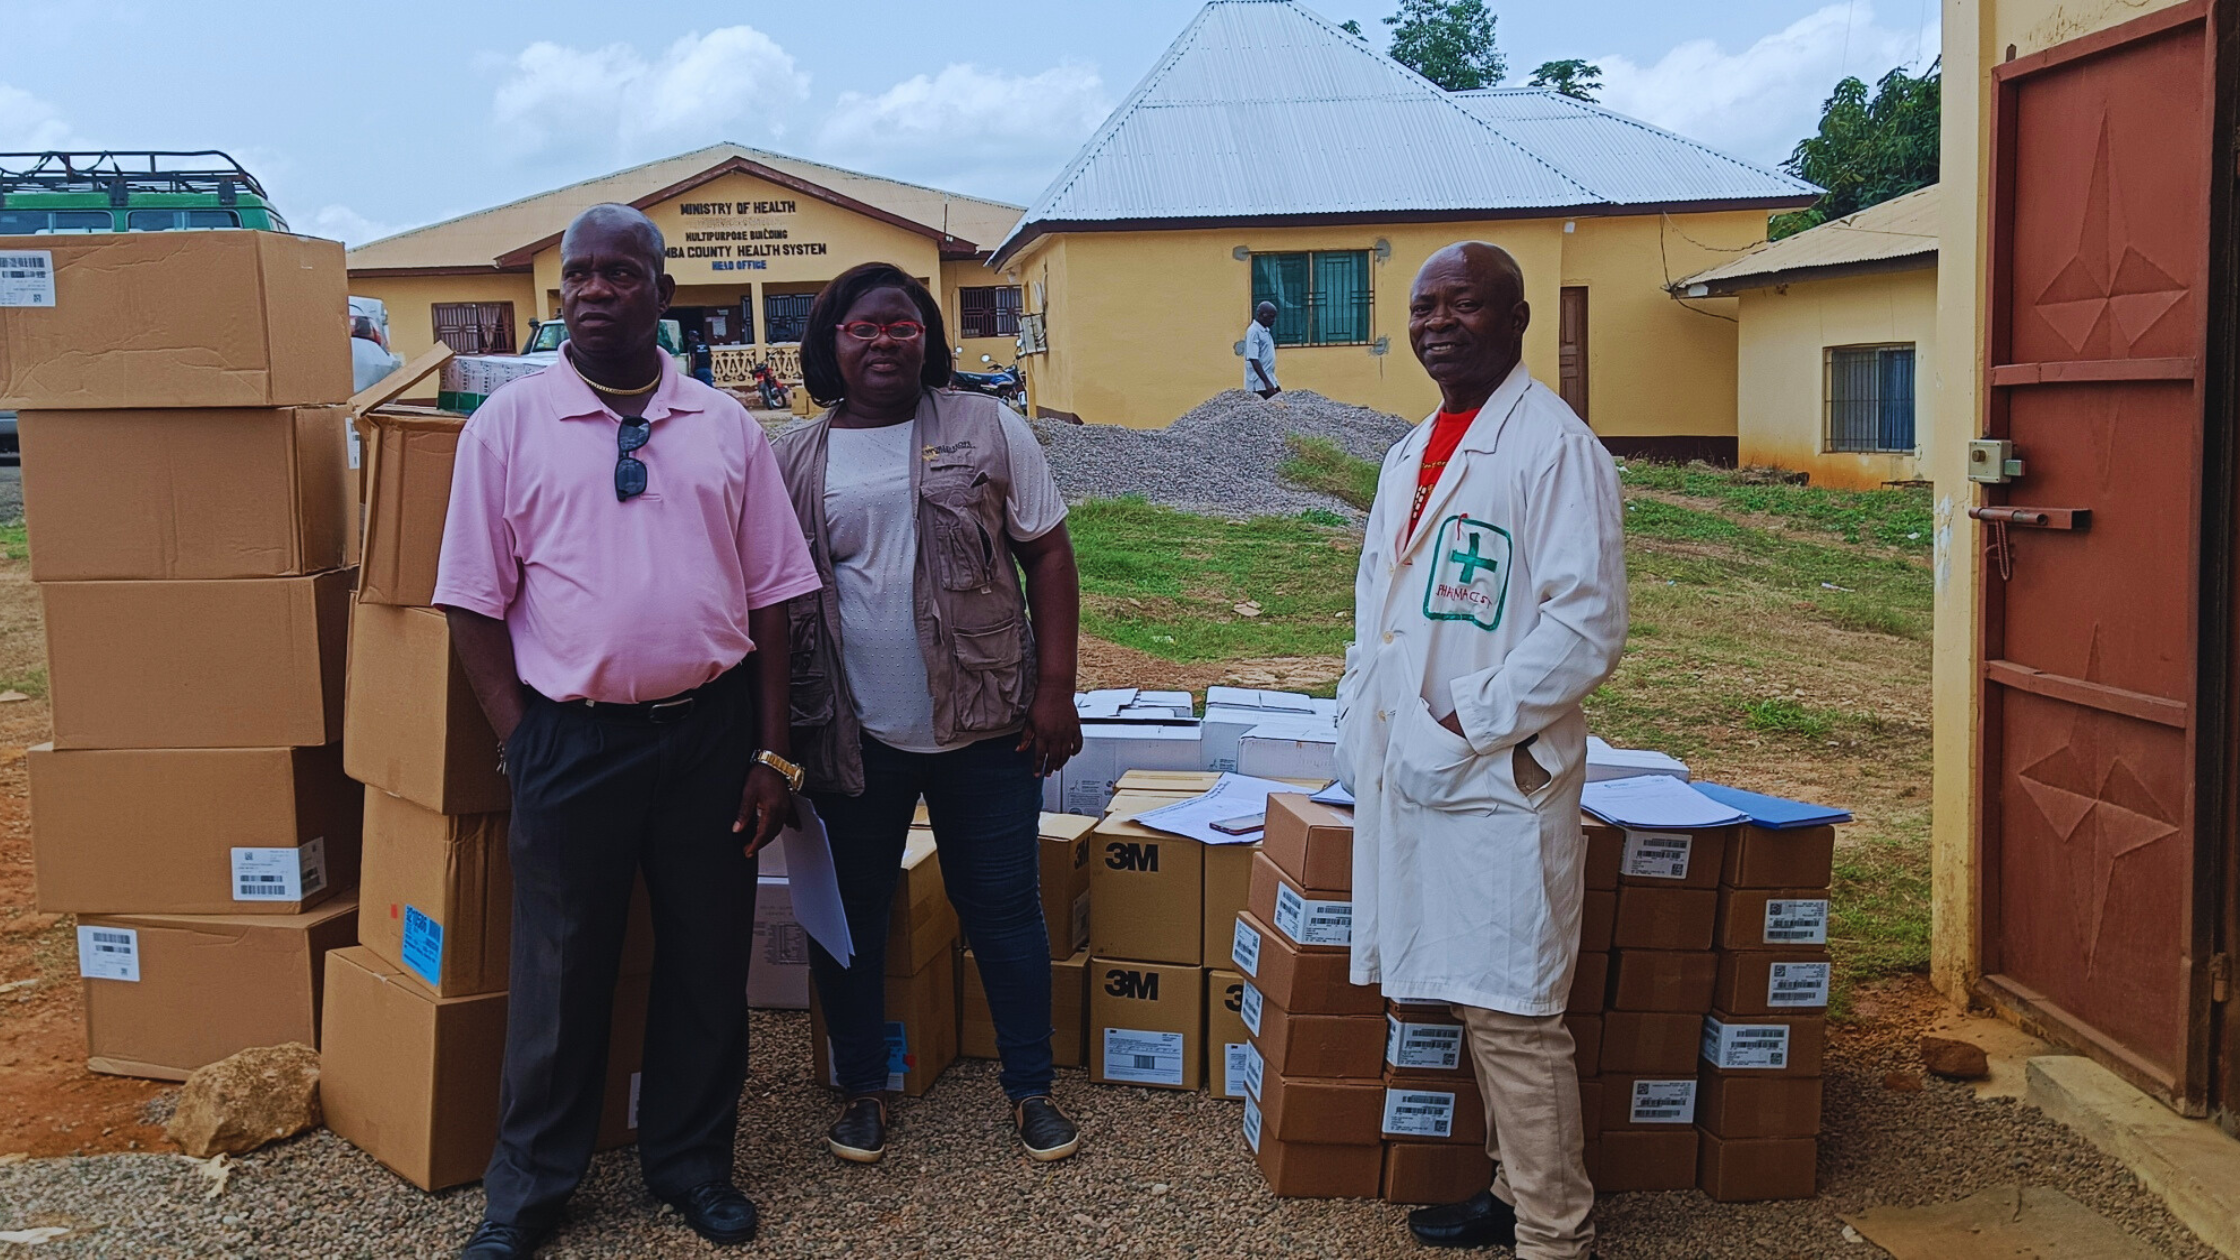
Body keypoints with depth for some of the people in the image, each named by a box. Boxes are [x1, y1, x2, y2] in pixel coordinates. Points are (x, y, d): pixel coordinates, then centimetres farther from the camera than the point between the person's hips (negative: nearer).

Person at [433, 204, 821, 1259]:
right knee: (560, 970, 10)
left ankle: (691, 1162, 34)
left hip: (712, 730, 2)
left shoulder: (725, 426, 5)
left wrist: (772, 751, 1)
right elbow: (475, 603, 0)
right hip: (571, 734, -2)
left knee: (708, 962, 13)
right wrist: (521, 740, -5)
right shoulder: (508, 424, 0)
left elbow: (769, 595, 5)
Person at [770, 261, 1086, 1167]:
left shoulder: (987, 430, 0)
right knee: (850, 914, 12)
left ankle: (1031, 1087, 26)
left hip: (984, 727, -1)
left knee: (1005, 908, 9)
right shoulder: (794, 461, 4)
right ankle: (861, 1086, 31)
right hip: (852, 737, 1)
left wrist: (1055, 686, -7)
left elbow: (1048, 553, 0)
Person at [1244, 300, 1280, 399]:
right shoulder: (1254, 331, -14)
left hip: (1270, 380, 9)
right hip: (1260, 384, -9)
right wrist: (1267, 382, -25)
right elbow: (1253, 359, -20)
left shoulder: (1266, 330, 14)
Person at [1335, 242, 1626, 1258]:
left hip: (1497, 779, -8)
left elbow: (1589, 624, -17)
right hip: (1404, 777, 8)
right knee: (1475, 1002, 18)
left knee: (1514, 1017, -2)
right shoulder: (1408, 456, 15)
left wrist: (1465, 729, -17)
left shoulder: (1555, 445, -11)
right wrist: (1359, 720, 10)